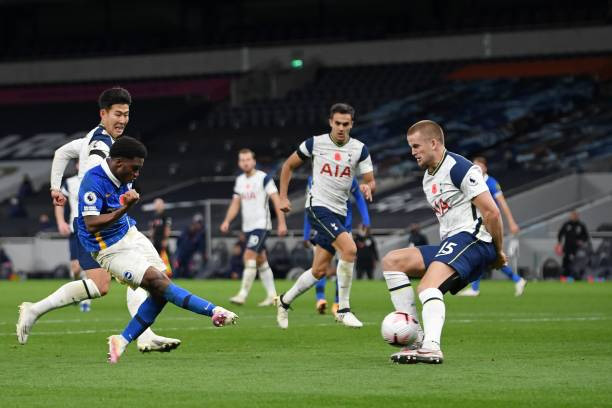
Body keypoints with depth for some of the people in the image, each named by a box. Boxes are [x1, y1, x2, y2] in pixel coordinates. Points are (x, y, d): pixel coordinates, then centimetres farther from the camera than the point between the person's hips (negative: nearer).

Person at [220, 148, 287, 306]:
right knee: (261, 261, 11)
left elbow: (276, 200, -10)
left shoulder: (264, 178, -9)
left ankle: (243, 295, -17)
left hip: (261, 224, -7)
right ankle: (272, 295, 17)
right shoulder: (239, 181, 11)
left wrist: (282, 223, -15)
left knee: (249, 256, -16)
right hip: (247, 226, 7)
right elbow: (235, 203, 16)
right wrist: (227, 221, 2)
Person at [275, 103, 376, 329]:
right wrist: (283, 197, 5)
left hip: (339, 212, 5)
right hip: (318, 206, -5)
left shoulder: (360, 149, 2)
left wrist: (368, 187, -24)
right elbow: (289, 166, 10)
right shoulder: (315, 143, -3)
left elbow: (371, 181, 0)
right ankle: (343, 310, -17)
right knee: (349, 248, -26)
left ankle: (284, 301, 31)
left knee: (319, 271, 8)